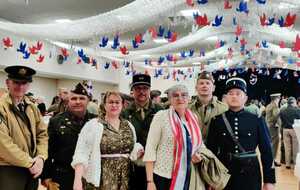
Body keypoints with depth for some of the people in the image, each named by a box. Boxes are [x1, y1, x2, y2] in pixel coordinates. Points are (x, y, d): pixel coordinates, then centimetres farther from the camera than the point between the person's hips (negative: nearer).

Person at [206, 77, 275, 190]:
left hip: (250, 175, 0)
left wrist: (269, 180, -1)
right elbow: (211, 150, -1)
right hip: (223, 175, 0)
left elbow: (266, 150, 0)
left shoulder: (257, 120, -2)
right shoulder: (217, 120, -2)